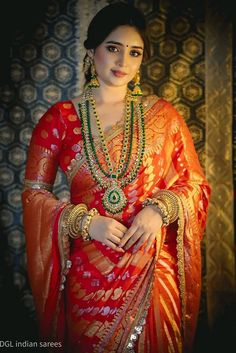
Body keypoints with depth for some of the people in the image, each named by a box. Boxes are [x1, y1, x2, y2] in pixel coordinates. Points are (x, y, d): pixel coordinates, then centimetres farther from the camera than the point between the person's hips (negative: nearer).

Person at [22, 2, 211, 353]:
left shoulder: (163, 114, -1)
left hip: (152, 270, 1)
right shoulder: (60, 118, -3)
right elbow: (34, 192, 0)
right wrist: (85, 222, -14)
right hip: (86, 273, 0)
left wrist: (160, 209, -14)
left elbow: (195, 183, 4)